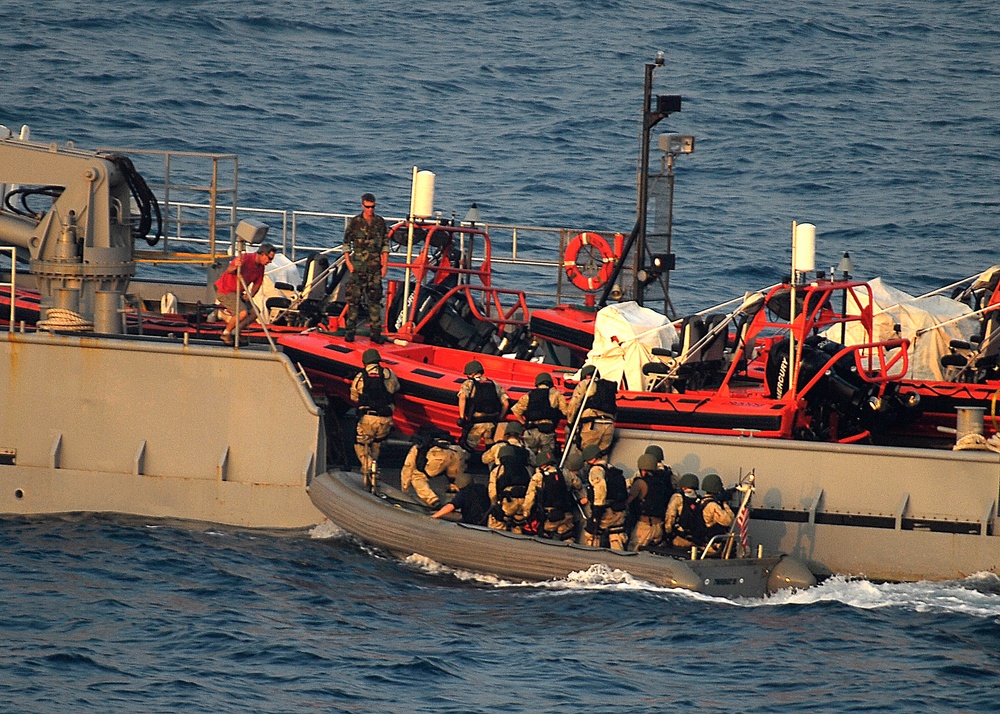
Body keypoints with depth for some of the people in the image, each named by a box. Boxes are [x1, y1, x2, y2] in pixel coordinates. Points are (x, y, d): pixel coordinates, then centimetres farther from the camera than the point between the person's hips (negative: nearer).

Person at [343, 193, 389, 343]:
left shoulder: (380, 223, 7)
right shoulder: (354, 222, 1)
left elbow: (385, 245, 12)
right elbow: (346, 243, 5)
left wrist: (385, 265, 6)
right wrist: (348, 262, -3)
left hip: (375, 267, 2)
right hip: (358, 267, -2)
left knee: (375, 300, 2)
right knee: (354, 298, -3)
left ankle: (376, 332, 5)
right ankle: (350, 331, 2)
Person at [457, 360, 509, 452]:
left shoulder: (469, 384, 4)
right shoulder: (494, 385, 16)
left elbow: (462, 397, -15)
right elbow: (505, 403, 11)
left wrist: (461, 417, -11)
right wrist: (499, 420, 19)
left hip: (475, 423, -4)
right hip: (492, 424, 4)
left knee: (468, 449, 4)